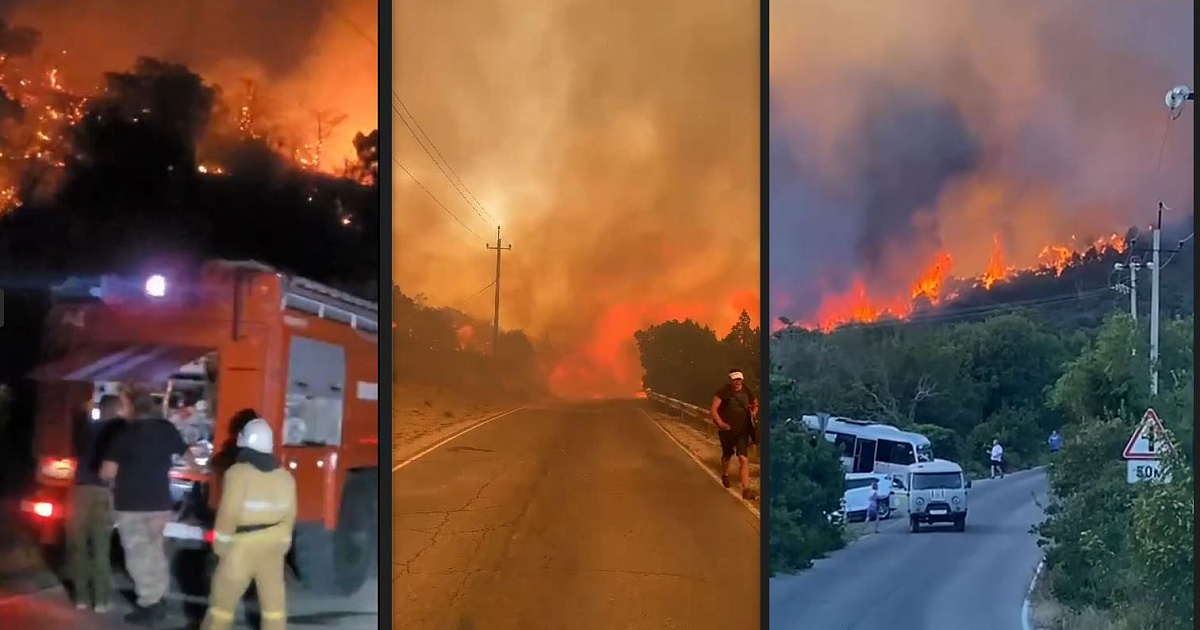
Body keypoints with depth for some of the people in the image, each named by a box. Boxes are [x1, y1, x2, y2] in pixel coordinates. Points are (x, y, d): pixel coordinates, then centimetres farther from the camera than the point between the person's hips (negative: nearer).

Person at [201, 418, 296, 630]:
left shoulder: (238, 472, -15)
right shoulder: (285, 476, 4)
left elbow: (228, 512, -17)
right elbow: (290, 514, 10)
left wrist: (221, 541, -7)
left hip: (243, 544, -5)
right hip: (272, 543, 5)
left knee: (224, 596, 5)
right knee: (273, 597, 11)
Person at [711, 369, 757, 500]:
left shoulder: (746, 391, -1)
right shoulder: (723, 392, -12)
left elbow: (755, 403, 19)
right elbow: (714, 409, -14)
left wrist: (753, 413, 2)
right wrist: (720, 423, -25)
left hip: (742, 430, 1)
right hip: (727, 429, -1)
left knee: (743, 458, -13)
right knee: (727, 455, 21)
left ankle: (746, 489, -17)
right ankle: (725, 475, 53)